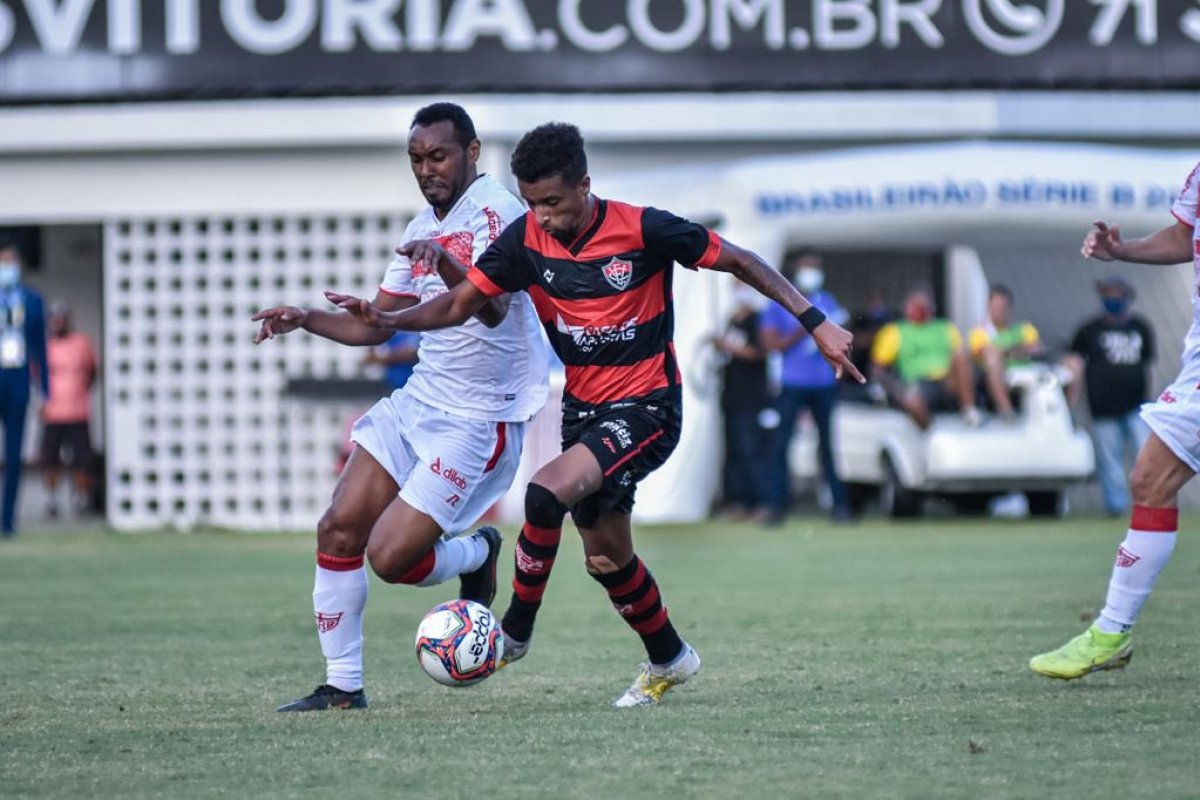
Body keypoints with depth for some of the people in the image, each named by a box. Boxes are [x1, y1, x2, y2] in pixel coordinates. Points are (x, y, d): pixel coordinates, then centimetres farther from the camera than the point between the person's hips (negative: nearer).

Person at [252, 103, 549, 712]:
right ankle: (342, 686, 5)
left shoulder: (495, 210, -14)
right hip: (419, 400, 8)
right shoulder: (422, 228, 12)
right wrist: (306, 318, 2)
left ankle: (477, 558, 18)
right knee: (339, 529, -5)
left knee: (391, 557, -14)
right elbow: (377, 324, 19)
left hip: (478, 419, -8)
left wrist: (450, 269, -51)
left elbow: (493, 309, -31)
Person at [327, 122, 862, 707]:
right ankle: (668, 661, 36)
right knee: (606, 556, 12)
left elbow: (738, 261, -9)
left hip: (646, 407, -6)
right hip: (582, 408, 6)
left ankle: (515, 631, -9)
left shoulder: (643, 230, -18)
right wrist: (390, 320, -21)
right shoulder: (526, 240, -6)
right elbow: (461, 304, -3)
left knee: (547, 493, -27)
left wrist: (815, 322, -12)